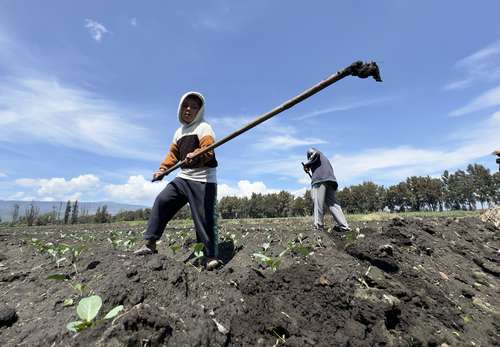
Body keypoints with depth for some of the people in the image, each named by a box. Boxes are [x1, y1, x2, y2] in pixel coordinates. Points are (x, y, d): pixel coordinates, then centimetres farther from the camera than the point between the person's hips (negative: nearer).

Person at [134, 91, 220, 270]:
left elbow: (208, 149, -21)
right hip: (183, 177, 8)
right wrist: (162, 169, 14)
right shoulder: (179, 132, 20)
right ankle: (150, 243, 10)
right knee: (161, 201, 0)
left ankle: (211, 257, 5)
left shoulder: (203, 127, -5)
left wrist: (196, 155, -40)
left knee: (205, 218, -7)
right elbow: (173, 153, 25)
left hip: (203, 180, -7)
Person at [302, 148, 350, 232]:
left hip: (320, 179, -7)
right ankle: (344, 226, -2)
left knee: (318, 204, -10)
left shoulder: (310, 151, 20)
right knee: (333, 203, 4)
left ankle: (318, 225, -13)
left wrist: (306, 165, 4)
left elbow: (315, 153, -5)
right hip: (331, 180, 7)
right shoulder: (324, 159, 39)